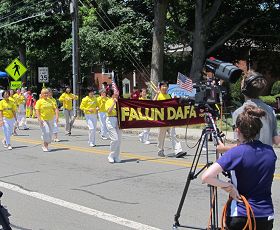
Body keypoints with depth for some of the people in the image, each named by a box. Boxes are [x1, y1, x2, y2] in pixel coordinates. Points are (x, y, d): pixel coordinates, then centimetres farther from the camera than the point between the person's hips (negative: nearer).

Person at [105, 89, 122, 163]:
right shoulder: (108, 101, 0)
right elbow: (109, 111, -14)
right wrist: (114, 103, -17)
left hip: (118, 120, 5)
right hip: (111, 120, -5)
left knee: (119, 139, 3)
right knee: (115, 138, -14)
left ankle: (116, 157, 13)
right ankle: (111, 156, 0)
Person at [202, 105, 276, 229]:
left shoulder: (236, 153, -15)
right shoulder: (270, 152, 1)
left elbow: (206, 177, -24)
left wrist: (228, 186, -11)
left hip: (240, 216, -4)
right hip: (266, 217, 4)